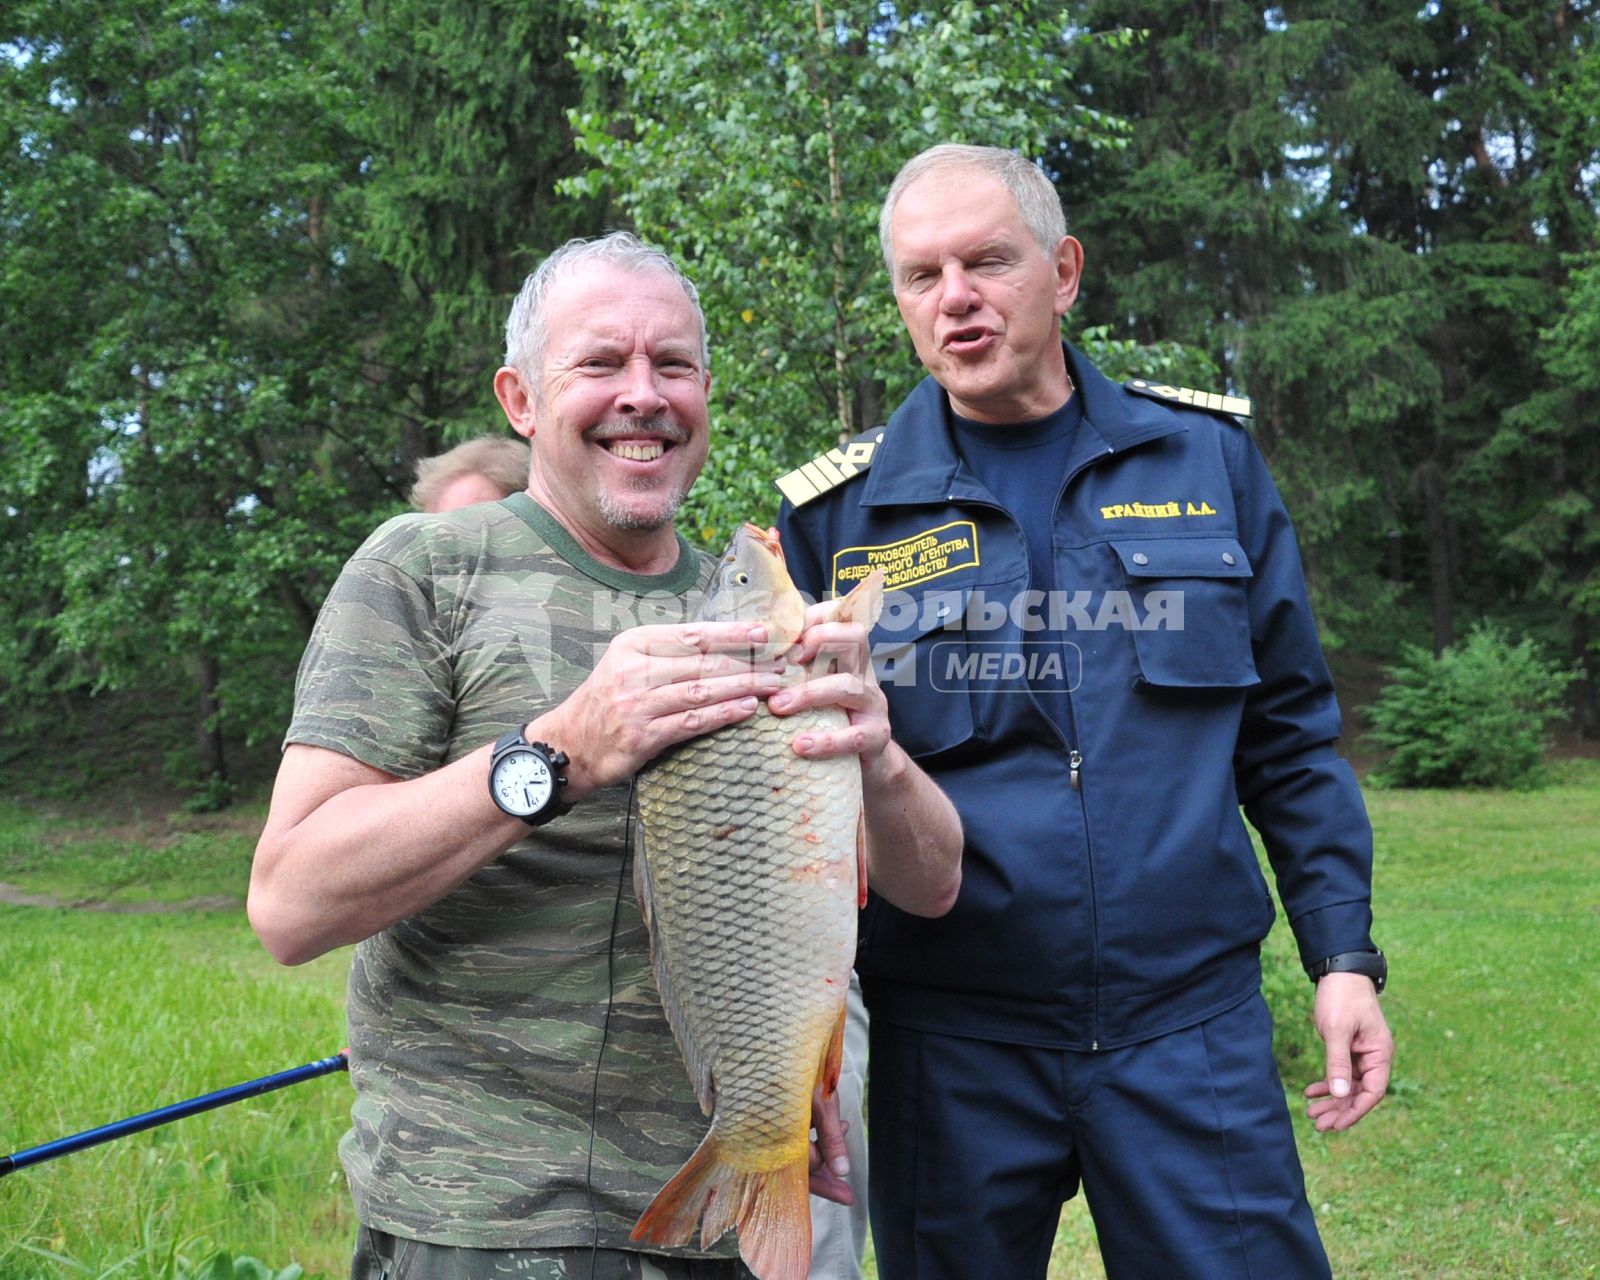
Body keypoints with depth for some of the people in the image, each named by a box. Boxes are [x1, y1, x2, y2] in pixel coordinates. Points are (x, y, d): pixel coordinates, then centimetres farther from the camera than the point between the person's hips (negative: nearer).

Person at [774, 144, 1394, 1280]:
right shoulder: (837, 513, 1)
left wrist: (1345, 953, 4)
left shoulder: (1207, 458, 5)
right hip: (946, 1041, 0)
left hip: (1194, 1026, 1)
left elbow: (1289, 735, 9)